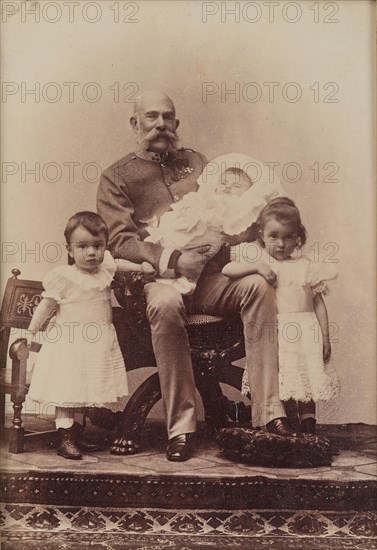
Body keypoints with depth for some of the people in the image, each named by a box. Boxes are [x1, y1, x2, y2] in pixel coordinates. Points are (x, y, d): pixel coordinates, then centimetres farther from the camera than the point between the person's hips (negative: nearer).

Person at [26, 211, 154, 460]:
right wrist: (31, 331, 2)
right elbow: (47, 305, -2)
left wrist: (140, 267, 23)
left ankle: (76, 431, 25)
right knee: (68, 390, -5)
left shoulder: (105, 269, 4)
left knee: (90, 389, 11)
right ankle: (65, 436, 5)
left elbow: (118, 263, 29)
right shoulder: (63, 277, -10)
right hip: (69, 345, -5)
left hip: (99, 344, 6)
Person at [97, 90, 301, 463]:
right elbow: (119, 241, -2)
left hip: (209, 276, 4)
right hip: (158, 277, -3)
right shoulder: (116, 178, 10)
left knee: (257, 285, -26)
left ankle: (267, 409, -25)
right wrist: (172, 261, -17)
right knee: (165, 304, -38)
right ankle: (180, 426, -28)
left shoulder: (194, 162, 24)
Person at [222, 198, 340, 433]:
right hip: (273, 333, -1)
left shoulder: (306, 266, 7)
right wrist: (256, 266, -19)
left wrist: (325, 337, 4)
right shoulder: (258, 259, 4)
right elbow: (226, 270, -9)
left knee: (307, 380, 6)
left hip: (305, 333, 1)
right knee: (279, 382, -1)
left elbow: (319, 303, 8)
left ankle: (309, 429, 18)